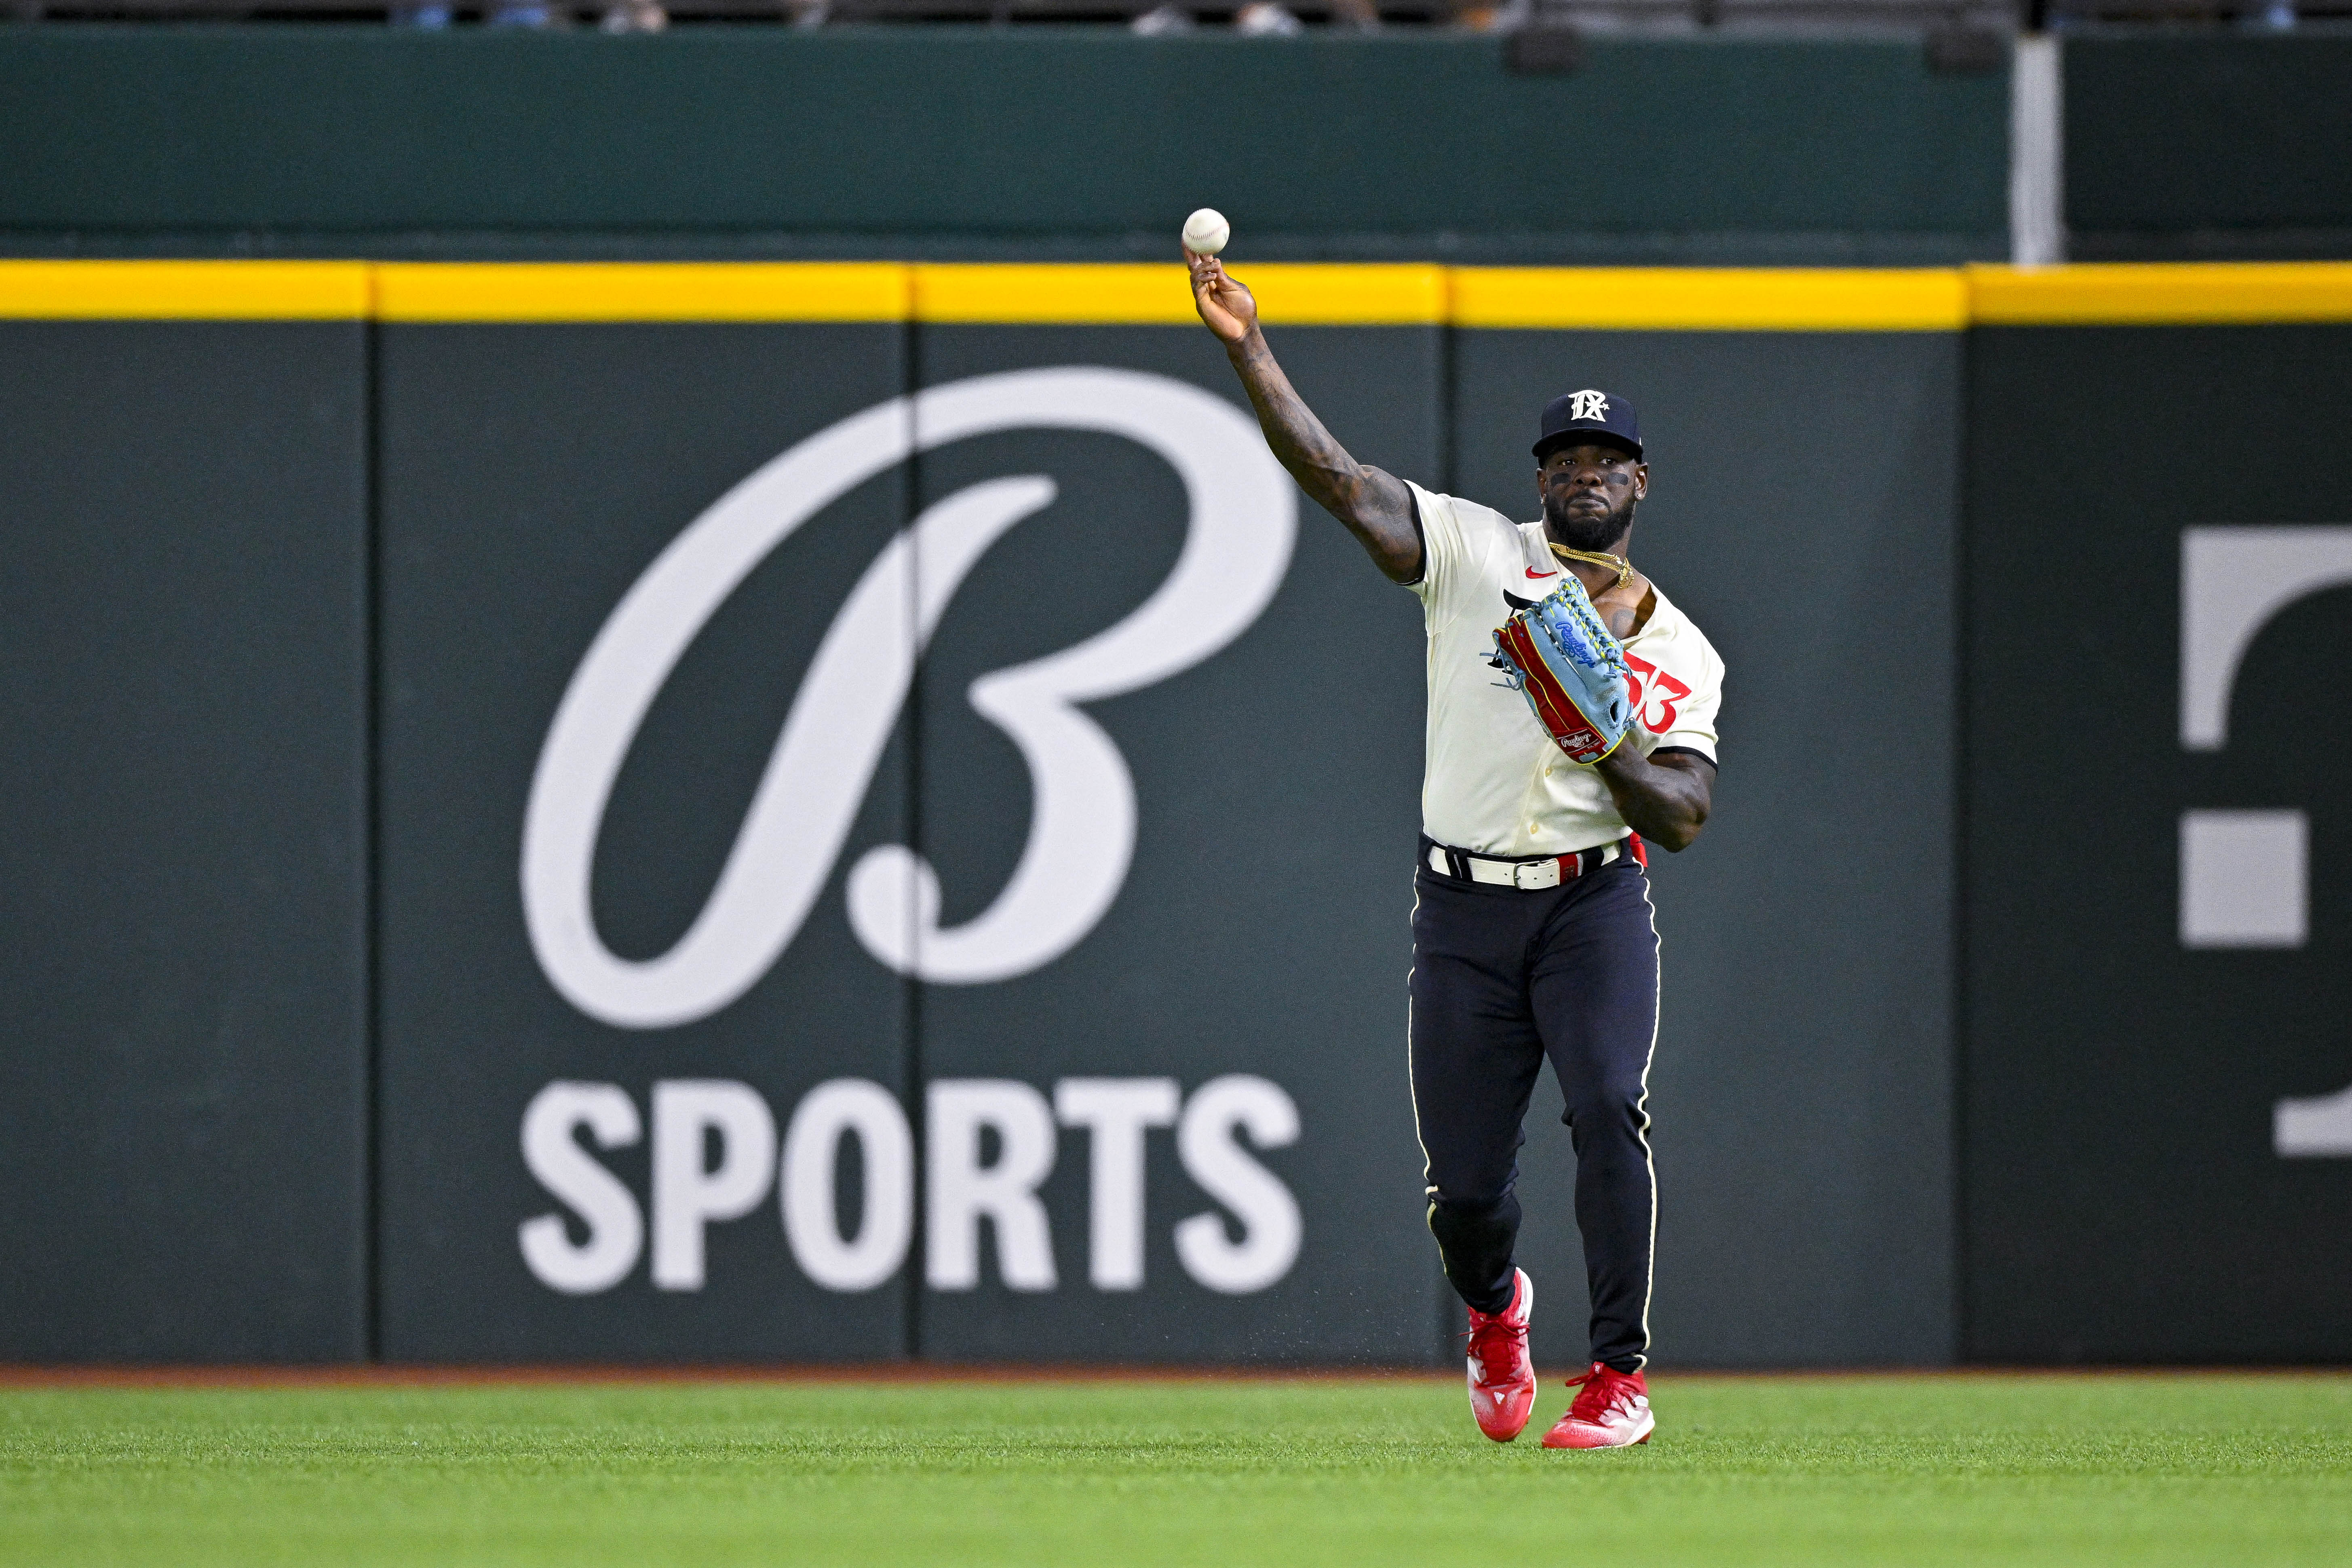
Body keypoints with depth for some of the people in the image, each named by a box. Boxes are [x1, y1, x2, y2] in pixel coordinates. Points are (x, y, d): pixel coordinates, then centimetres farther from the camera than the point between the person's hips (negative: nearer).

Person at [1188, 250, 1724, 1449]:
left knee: (1608, 1105, -24)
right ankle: (1494, 1309, 35)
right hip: (1464, 911, 0)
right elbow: (1337, 479, -6)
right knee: (1465, 1183, -1)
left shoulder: (1679, 652, 9)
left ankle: (1618, 1376, -19)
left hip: (1595, 903, 0)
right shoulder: (1476, 555, 6)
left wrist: (1609, 745, -19)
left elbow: (1685, 815, 0)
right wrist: (1248, 350, -18)